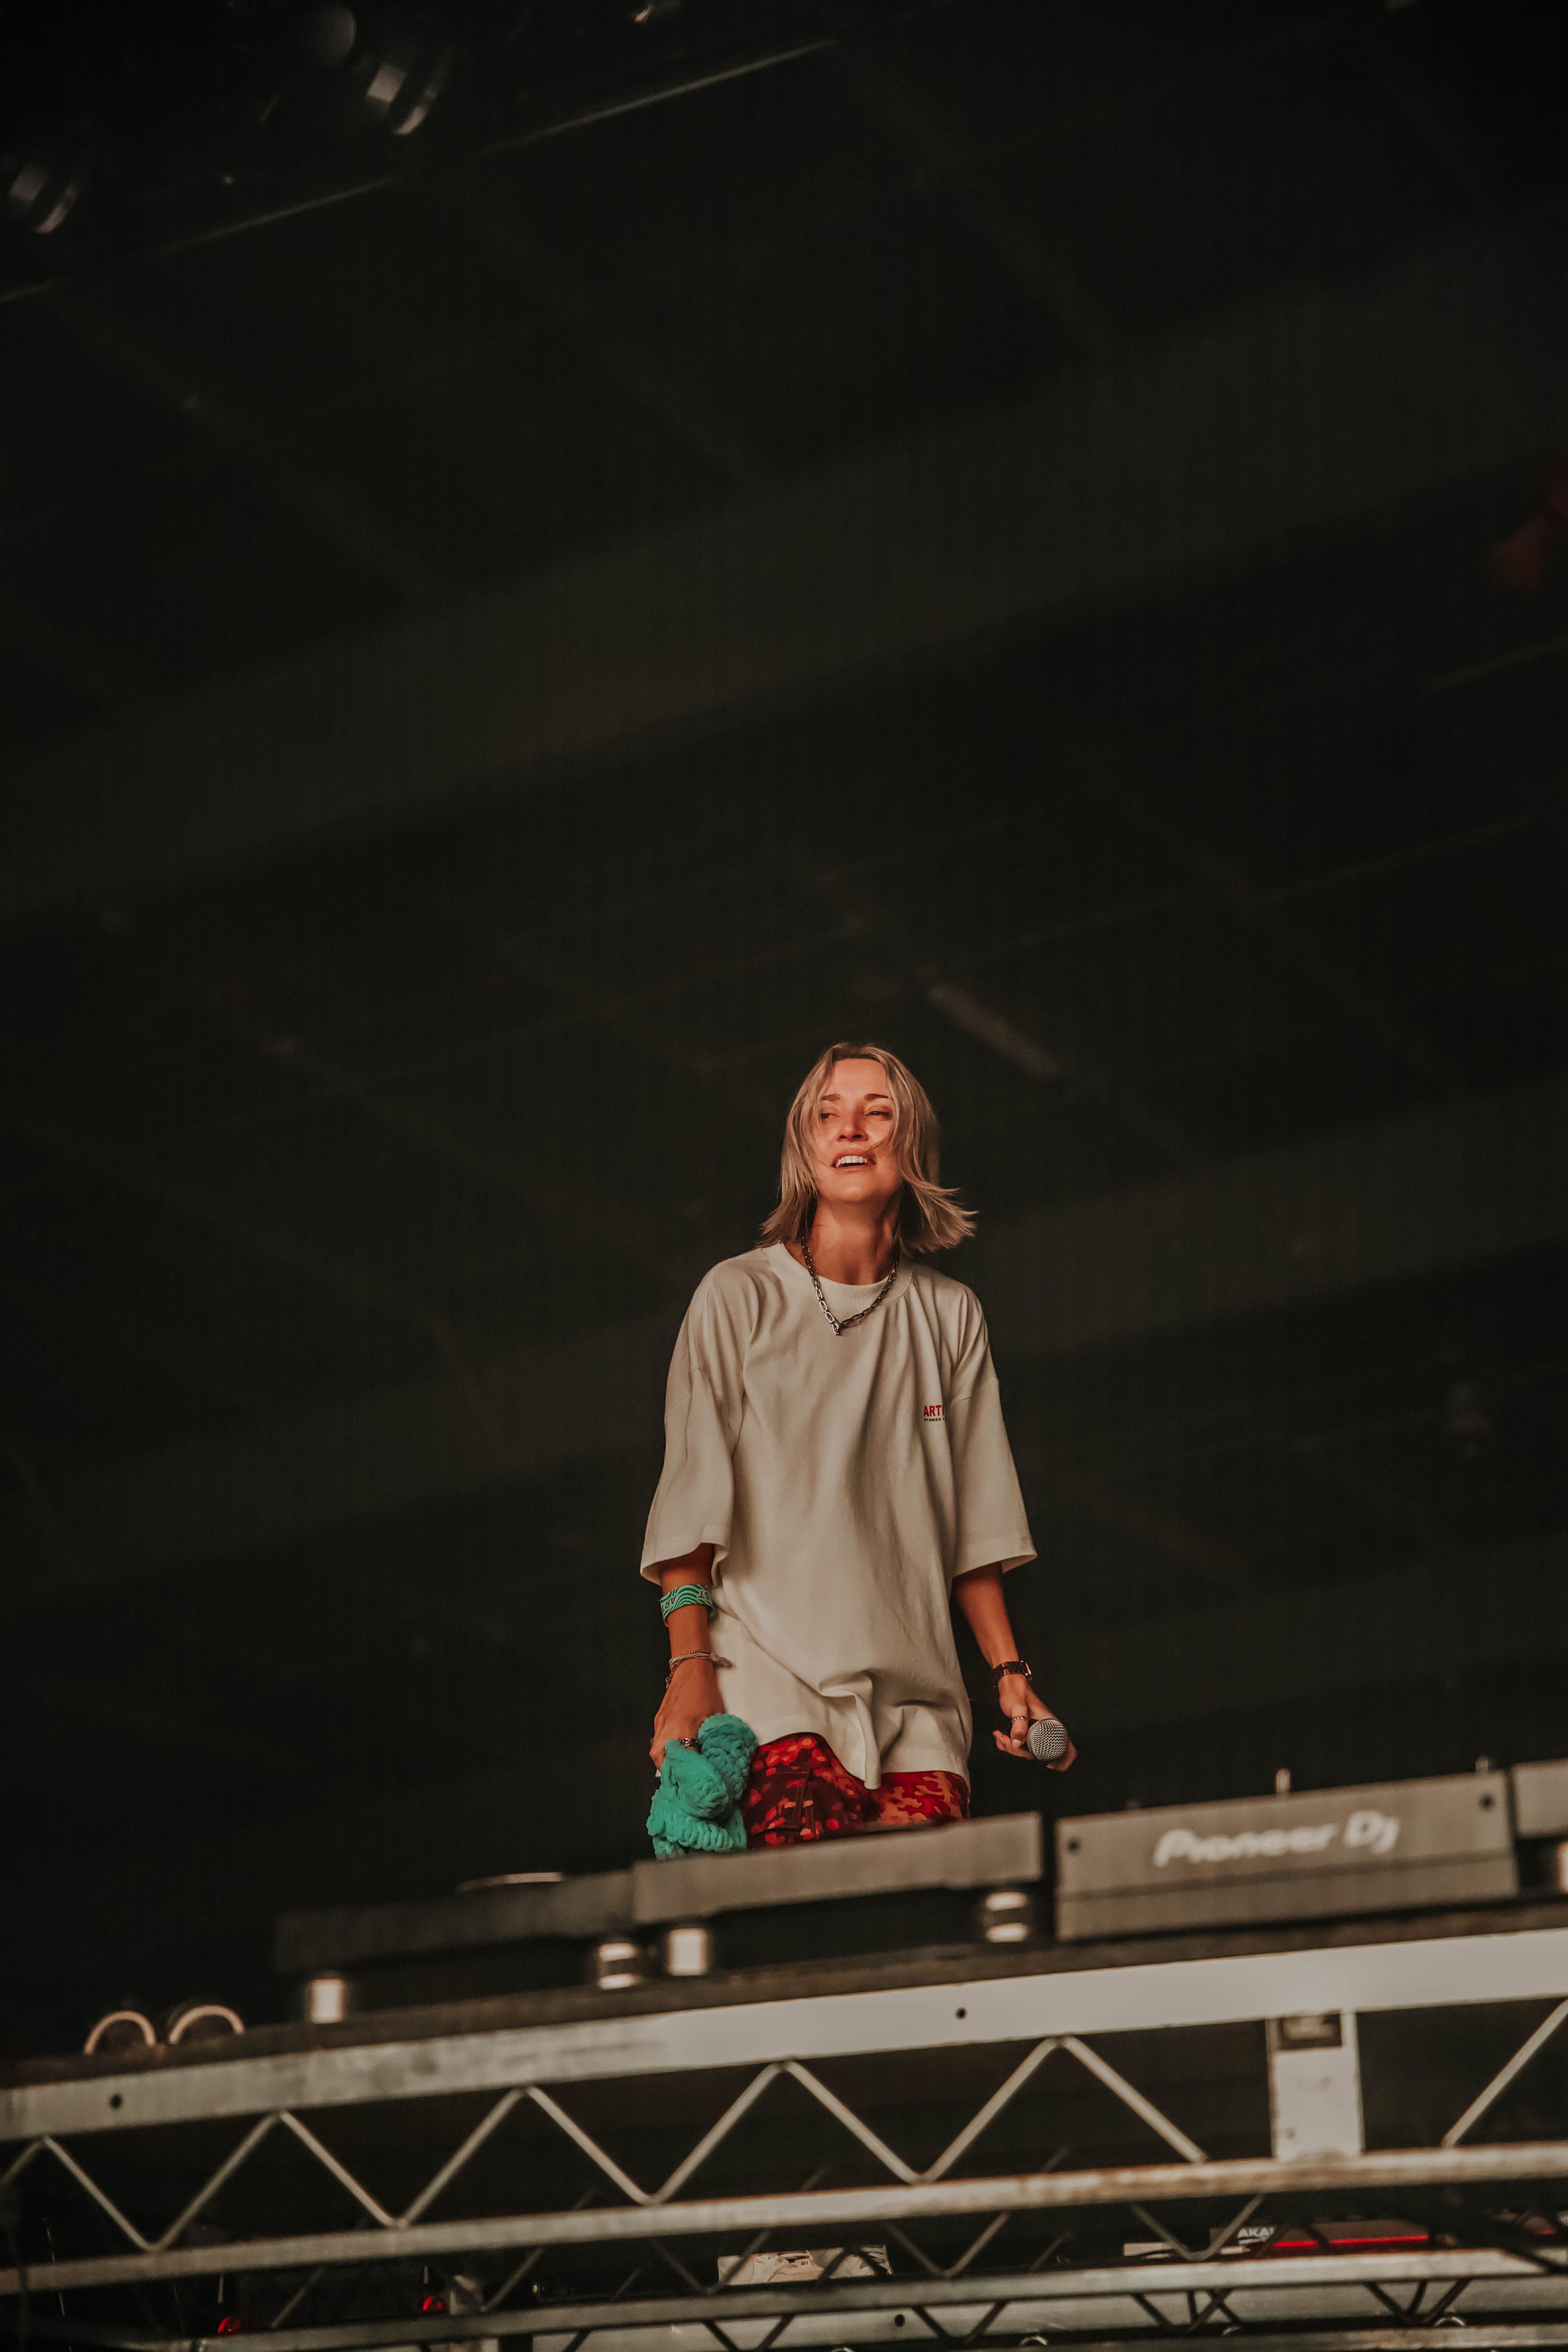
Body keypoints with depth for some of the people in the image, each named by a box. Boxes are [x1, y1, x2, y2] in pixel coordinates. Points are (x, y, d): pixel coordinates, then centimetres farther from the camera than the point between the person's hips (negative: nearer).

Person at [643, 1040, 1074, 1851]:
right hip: (771, 1671, -3)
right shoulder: (740, 1297, 5)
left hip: (915, 1697, 3)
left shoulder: (950, 1316, 16)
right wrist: (691, 1667, -10)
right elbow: (691, 1501, 0)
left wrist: (1009, 1672, 12)